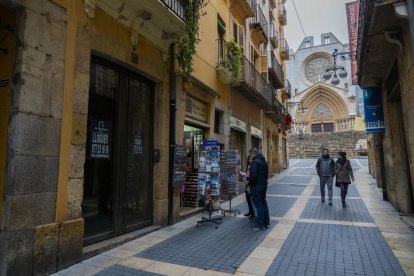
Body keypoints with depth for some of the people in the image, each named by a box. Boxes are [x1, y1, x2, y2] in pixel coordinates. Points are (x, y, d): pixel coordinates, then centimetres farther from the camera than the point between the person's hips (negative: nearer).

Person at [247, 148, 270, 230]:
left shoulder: (255, 162, -18)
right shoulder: (264, 161, 11)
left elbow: (253, 176, -24)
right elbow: (266, 173, 16)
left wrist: (248, 178, -7)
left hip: (256, 187, -9)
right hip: (264, 185, 9)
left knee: (258, 205, 0)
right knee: (264, 203, 17)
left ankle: (261, 225, 7)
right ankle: (267, 223, 26)